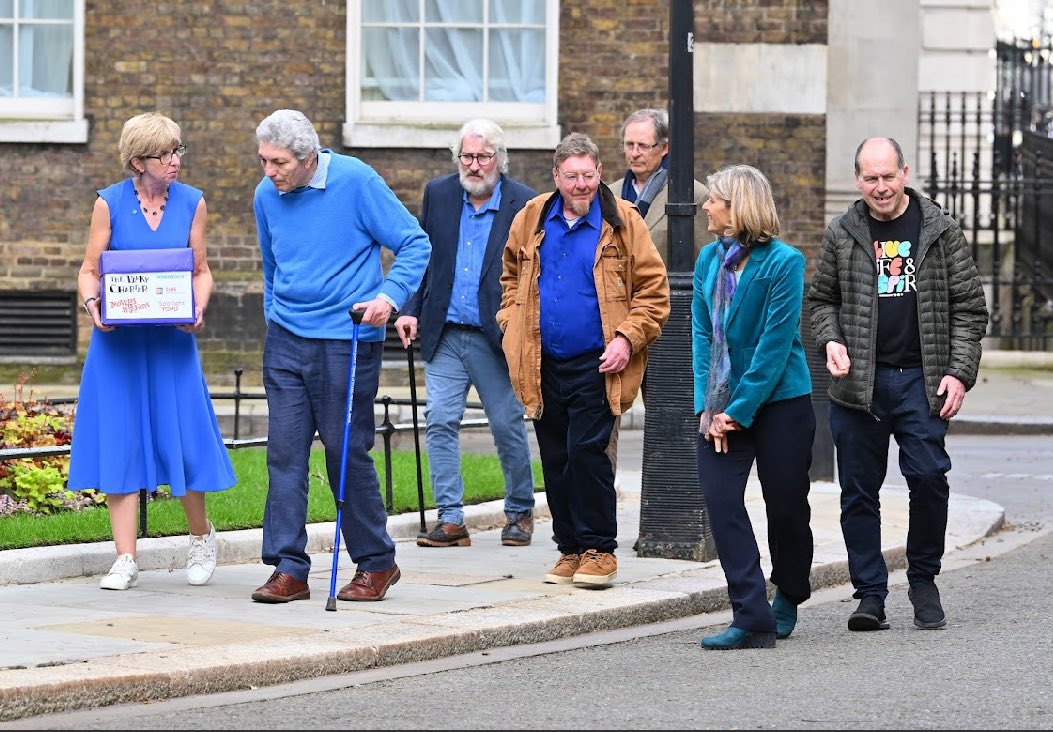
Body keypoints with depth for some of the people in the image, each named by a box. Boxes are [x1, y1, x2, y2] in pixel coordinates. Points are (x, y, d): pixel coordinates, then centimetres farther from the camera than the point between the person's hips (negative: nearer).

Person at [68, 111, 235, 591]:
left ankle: (200, 535, 24)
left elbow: (201, 271, 9)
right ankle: (125, 559, 2)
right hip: (118, 340, 0)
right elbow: (89, 270, 4)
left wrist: (198, 310, -10)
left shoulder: (191, 203, 4)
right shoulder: (110, 203, 0)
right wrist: (92, 303, -16)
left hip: (172, 339, 0)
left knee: (181, 437, -2)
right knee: (118, 440, -2)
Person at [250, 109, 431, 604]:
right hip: (285, 341, 5)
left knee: (347, 451, 0)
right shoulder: (266, 196, 6)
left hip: (347, 339, -5)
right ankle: (288, 569, 1)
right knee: (284, 451, -2)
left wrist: (390, 295, -20)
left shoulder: (356, 182, -10)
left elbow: (415, 244, -6)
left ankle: (376, 563, 15)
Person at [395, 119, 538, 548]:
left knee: (508, 426, 5)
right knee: (440, 422, -4)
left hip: (495, 338, -3)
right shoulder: (438, 194, 5)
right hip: (445, 334, 3)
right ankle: (451, 520, 0)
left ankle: (520, 512, 23)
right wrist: (410, 311, 3)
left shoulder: (524, 204, -6)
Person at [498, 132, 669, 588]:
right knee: (555, 460, 8)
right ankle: (570, 549, 17)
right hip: (543, 364, 4)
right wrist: (511, 324, 10)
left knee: (586, 451, -12)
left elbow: (653, 289, -2)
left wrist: (628, 338, -12)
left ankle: (600, 550, -1)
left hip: (596, 364, -4)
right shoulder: (532, 220, 8)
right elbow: (511, 276, 24)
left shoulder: (622, 222, -3)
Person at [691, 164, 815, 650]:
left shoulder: (784, 262, -13)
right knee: (720, 499, -10)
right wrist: (706, 406, -5)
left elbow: (776, 343, -15)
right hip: (722, 408, 5)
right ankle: (751, 618, -11)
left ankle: (787, 600, 31)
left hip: (780, 400, -5)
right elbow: (702, 334, 5)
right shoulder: (710, 259, 5)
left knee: (786, 505, 5)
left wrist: (740, 410, -16)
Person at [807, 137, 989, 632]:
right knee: (859, 490, 1)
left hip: (920, 381, -2)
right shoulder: (841, 234, 7)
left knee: (928, 476, -12)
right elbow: (821, 299, 17)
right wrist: (830, 340, -3)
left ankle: (923, 581, 8)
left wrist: (960, 372, -4)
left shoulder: (940, 230, 4)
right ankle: (870, 595, 8)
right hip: (858, 382, 2)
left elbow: (969, 307, 5)